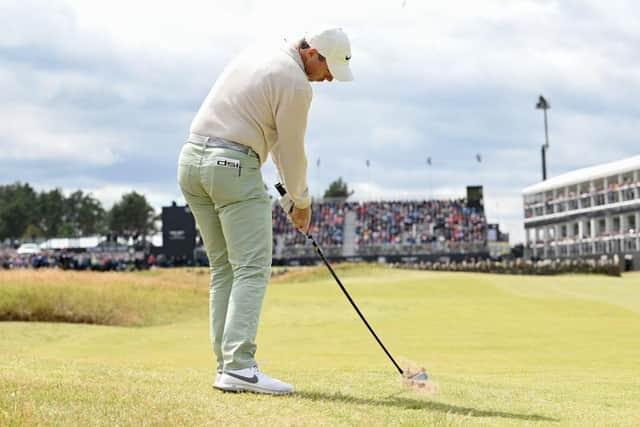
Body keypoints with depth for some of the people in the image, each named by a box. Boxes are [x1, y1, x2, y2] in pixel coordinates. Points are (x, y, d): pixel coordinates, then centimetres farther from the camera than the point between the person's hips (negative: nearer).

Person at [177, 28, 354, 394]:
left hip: (192, 160, 9)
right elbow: (292, 150, -2)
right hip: (234, 168, -9)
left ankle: (228, 364, 9)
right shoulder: (296, 84, -9)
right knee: (252, 269, -9)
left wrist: (293, 188, 24)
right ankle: (239, 367, -19)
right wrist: (302, 202, 13)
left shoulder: (257, 56, 19)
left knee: (225, 268, 12)